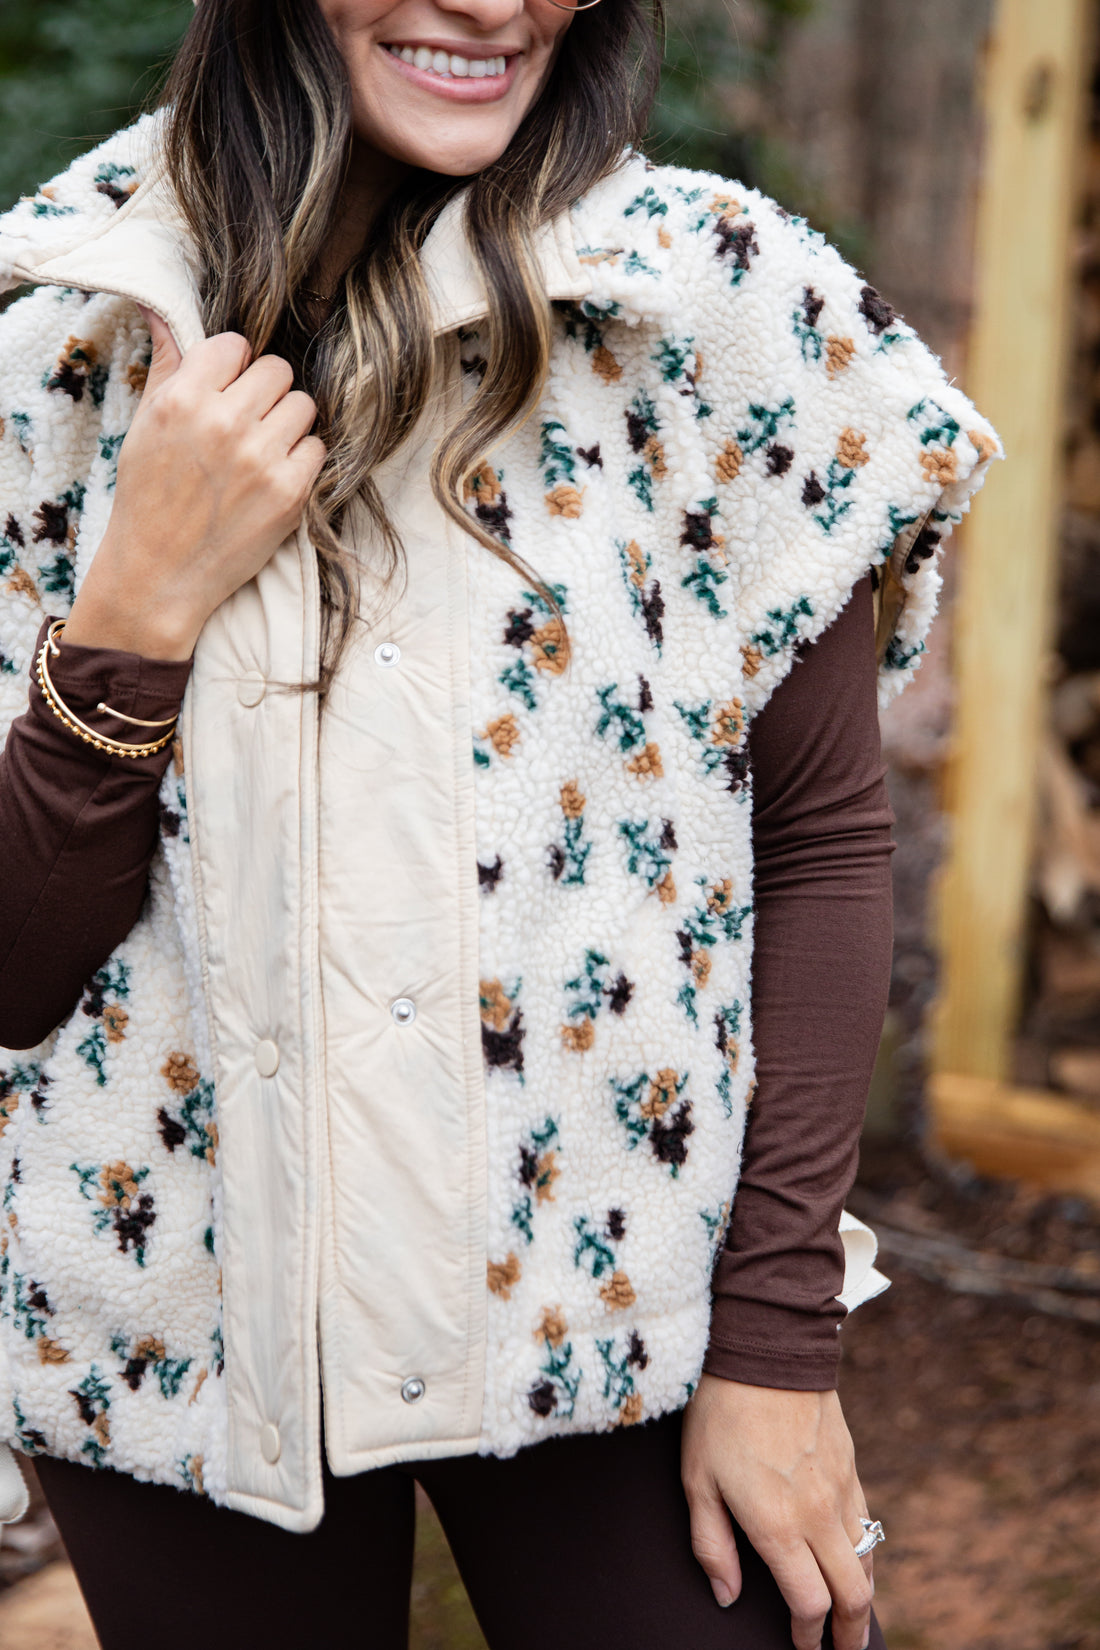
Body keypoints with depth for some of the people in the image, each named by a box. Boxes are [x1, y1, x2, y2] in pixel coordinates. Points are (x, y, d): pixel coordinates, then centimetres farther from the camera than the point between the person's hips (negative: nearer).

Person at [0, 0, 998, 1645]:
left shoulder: (723, 302, -7)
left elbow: (823, 839, -4)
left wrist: (779, 1343, -7)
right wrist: (143, 604, -19)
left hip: (612, 1302, -1)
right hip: (183, 1318, 1)